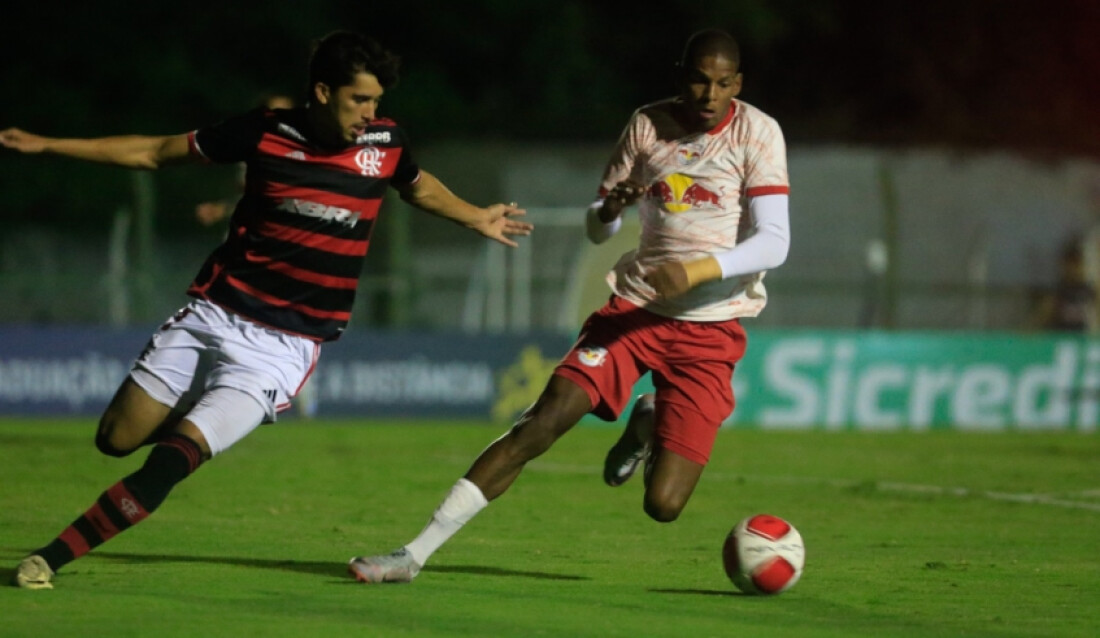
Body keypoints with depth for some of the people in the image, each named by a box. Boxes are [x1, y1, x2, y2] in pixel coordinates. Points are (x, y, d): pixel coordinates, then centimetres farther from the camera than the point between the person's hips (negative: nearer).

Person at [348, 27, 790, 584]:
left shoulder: (756, 133, -7)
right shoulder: (648, 124, 4)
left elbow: (774, 242, -14)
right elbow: (596, 229, 10)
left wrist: (699, 269, -29)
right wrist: (610, 209, -15)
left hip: (709, 333, -3)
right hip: (634, 307, 3)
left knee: (663, 504, -12)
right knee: (542, 422, -18)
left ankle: (648, 425, 25)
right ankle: (414, 554, -14)